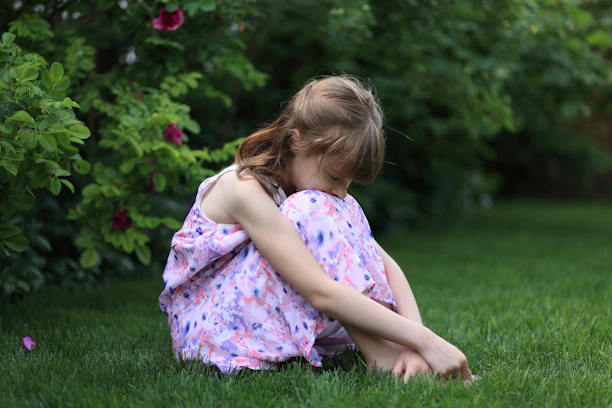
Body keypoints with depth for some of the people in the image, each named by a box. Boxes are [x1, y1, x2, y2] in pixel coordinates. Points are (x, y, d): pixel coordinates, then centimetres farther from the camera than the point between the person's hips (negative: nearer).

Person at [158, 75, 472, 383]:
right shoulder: (244, 188, -26)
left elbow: (385, 265, -7)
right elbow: (321, 292, -35)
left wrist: (413, 344, -25)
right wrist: (424, 340, -37)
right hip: (209, 327, -8)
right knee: (312, 210, -26)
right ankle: (372, 350, -25)